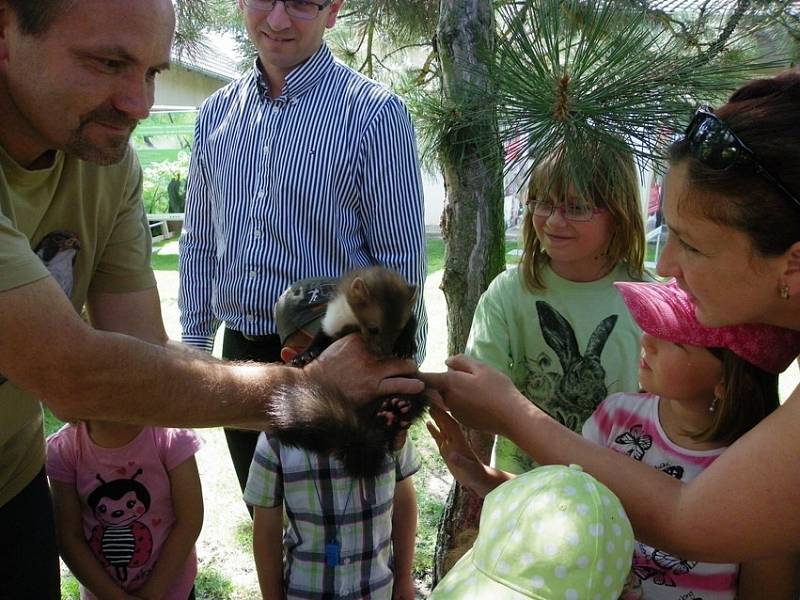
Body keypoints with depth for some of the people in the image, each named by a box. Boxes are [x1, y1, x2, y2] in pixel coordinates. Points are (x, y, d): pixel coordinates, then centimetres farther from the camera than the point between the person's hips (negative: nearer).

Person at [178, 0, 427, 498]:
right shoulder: (216, 114, 6)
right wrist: (194, 345, 12)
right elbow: (199, 243, 14)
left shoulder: (375, 114, -11)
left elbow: (401, 266, -11)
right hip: (239, 356, 5)